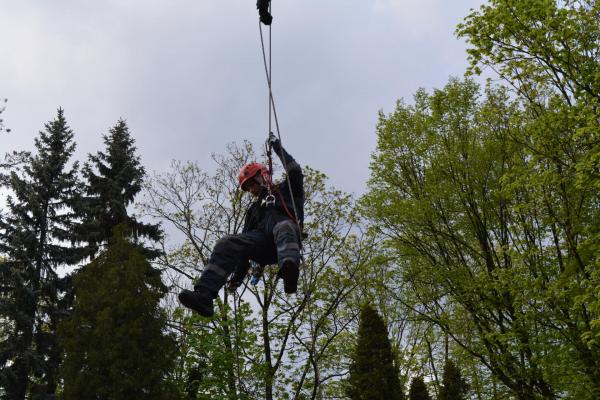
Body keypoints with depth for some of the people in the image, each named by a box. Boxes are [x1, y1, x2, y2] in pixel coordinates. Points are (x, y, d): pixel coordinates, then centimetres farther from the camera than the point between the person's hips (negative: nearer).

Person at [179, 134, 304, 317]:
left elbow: (295, 171, 11)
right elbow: (246, 241, 28)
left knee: (283, 227, -43)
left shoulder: (285, 191, 30)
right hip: (262, 242, 4)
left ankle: (289, 271, -76)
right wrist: (239, 274, 15)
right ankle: (204, 294, -44)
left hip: (286, 229, -4)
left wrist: (277, 146, 18)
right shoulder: (254, 209, 39)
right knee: (226, 244, -24)